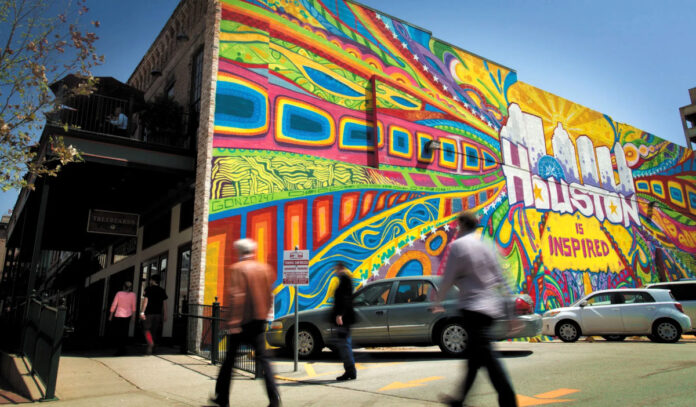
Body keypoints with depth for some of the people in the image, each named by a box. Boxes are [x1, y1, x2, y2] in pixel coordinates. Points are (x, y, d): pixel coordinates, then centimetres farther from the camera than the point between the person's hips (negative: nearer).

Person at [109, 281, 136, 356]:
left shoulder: (119, 293, -8)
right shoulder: (133, 294, -4)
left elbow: (114, 305, -5)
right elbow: (133, 306, -1)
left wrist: (111, 315, 5)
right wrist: (133, 315, 12)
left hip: (118, 316, -2)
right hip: (127, 316, 2)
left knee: (117, 333, 6)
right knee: (124, 333, 14)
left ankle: (119, 350, -1)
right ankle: (123, 350, 20)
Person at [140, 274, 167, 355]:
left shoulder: (149, 289, -4)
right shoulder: (162, 290, 9)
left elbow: (145, 300, -11)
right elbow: (164, 303, 8)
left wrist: (142, 312, -10)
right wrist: (165, 315, 12)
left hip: (149, 313, -4)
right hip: (158, 313, 4)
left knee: (147, 329, 0)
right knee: (154, 331, 11)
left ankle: (150, 342, -26)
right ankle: (150, 350, 17)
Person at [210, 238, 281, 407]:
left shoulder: (237, 268, -8)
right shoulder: (264, 268, 8)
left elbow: (236, 296, -16)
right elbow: (269, 296, 11)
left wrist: (233, 322, -16)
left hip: (241, 322, -4)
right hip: (259, 320, 4)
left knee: (230, 358, 10)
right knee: (262, 359, 6)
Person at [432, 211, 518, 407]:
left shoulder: (458, 245, -8)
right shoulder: (486, 246, 12)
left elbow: (448, 279, -8)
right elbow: (501, 280, 10)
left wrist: (437, 302, 8)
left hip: (473, 307, -8)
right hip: (492, 307, 8)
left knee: (487, 357, -8)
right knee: (474, 355, 15)